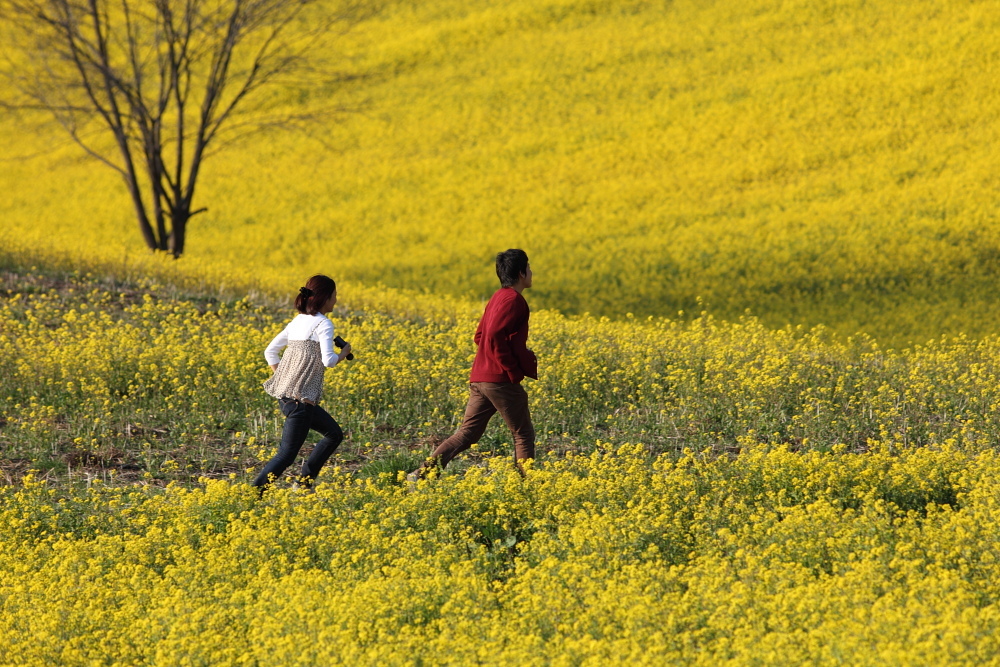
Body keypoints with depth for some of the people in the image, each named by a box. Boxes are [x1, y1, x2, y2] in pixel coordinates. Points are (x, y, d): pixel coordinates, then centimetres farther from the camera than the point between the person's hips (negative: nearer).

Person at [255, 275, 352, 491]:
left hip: (283, 393, 9)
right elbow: (328, 361, -19)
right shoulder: (323, 324, -9)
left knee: (334, 433, 21)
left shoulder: (297, 321, 15)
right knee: (287, 453, -7)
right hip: (301, 398, -9)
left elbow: (270, 352, 18)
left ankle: (304, 484, 19)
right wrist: (344, 352, 0)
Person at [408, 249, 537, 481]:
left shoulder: (498, 297, 17)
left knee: (467, 433, 6)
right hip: (500, 380, -9)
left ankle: (422, 473, -6)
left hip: (479, 379, 9)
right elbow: (495, 336, -23)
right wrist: (513, 371, -18)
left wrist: (523, 355, 18)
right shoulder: (513, 300, -12)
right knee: (523, 435, 4)